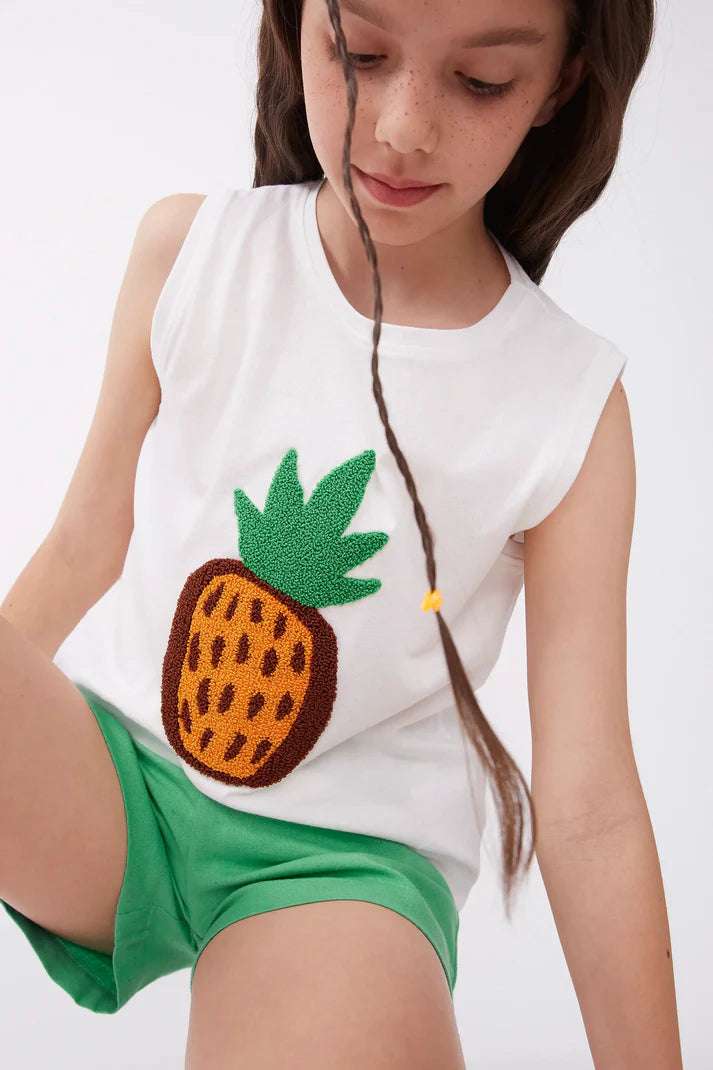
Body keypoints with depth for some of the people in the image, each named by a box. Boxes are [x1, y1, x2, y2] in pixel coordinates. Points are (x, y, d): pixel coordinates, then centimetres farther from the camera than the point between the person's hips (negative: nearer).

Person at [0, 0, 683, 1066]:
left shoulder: (574, 402, -10)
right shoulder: (188, 248, -5)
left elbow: (589, 809, -7)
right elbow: (86, 547, 4)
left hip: (343, 846, -2)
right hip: (103, 764, 2)